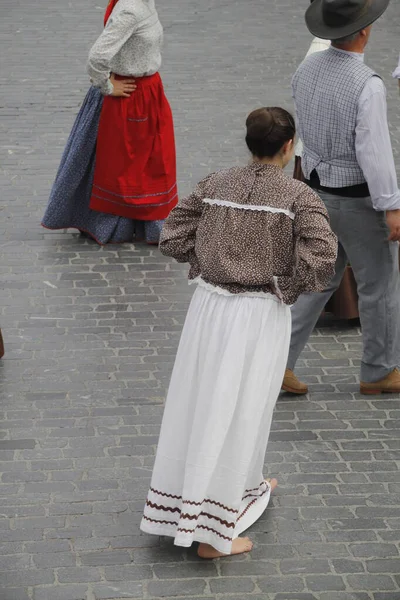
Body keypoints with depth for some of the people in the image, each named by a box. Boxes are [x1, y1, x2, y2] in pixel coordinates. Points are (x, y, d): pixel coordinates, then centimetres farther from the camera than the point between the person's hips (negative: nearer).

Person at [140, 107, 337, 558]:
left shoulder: (215, 185, 2)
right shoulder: (298, 197, -10)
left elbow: (172, 237, 3)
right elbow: (321, 256, -21)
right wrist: (290, 288, -5)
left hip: (210, 305, 4)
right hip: (261, 315, -4)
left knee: (195, 404, 16)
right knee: (237, 415, 3)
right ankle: (212, 532, 7)